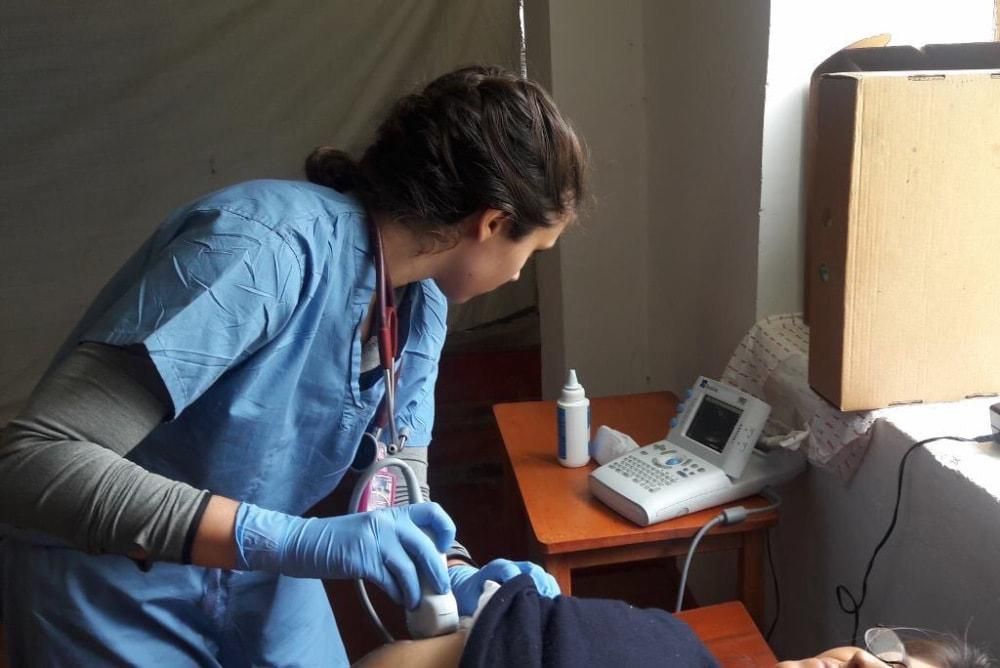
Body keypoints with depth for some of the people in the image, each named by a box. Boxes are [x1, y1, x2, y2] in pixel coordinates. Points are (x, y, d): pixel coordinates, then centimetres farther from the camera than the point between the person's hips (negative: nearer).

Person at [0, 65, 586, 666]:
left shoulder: (421, 303, -7)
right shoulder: (269, 244, -31)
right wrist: (289, 539, -42)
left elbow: (397, 491, -5)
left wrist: (456, 577, -24)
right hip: (115, 595, -6)